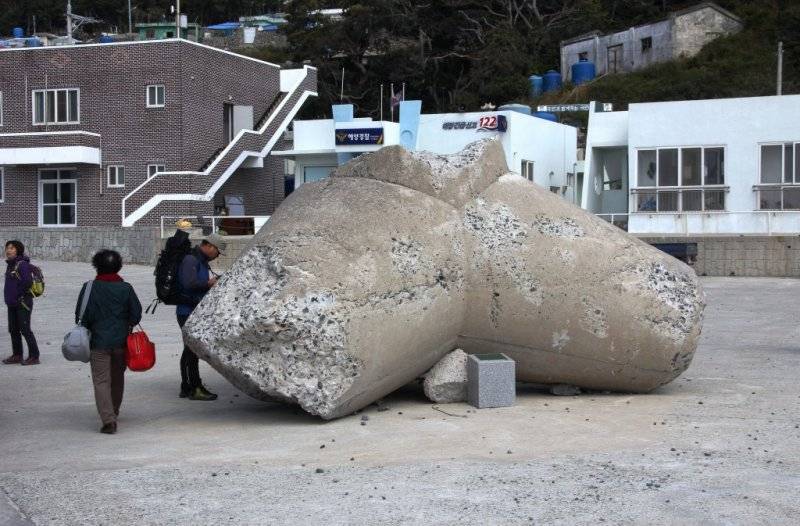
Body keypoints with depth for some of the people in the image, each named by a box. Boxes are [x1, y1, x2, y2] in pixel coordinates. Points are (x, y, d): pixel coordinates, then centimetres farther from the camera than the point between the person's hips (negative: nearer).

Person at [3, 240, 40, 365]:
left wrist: (19, 296, -15)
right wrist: (10, 296, 13)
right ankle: (17, 355, 22)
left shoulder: (22, 264, -16)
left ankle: (34, 357, -1)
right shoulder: (10, 265, 11)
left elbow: (27, 282, -27)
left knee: (25, 330, -7)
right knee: (13, 330, 12)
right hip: (12, 304, 9)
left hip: (23, 303, -9)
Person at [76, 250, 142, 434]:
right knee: (117, 377, 22)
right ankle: (114, 411, 39)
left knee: (101, 380, -4)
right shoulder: (126, 288, -3)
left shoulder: (90, 288, -9)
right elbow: (136, 313, 1)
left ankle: (108, 419, -18)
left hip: (99, 341, -3)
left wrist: (87, 329, 12)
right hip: (121, 341, 3)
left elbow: (82, 315, -6)